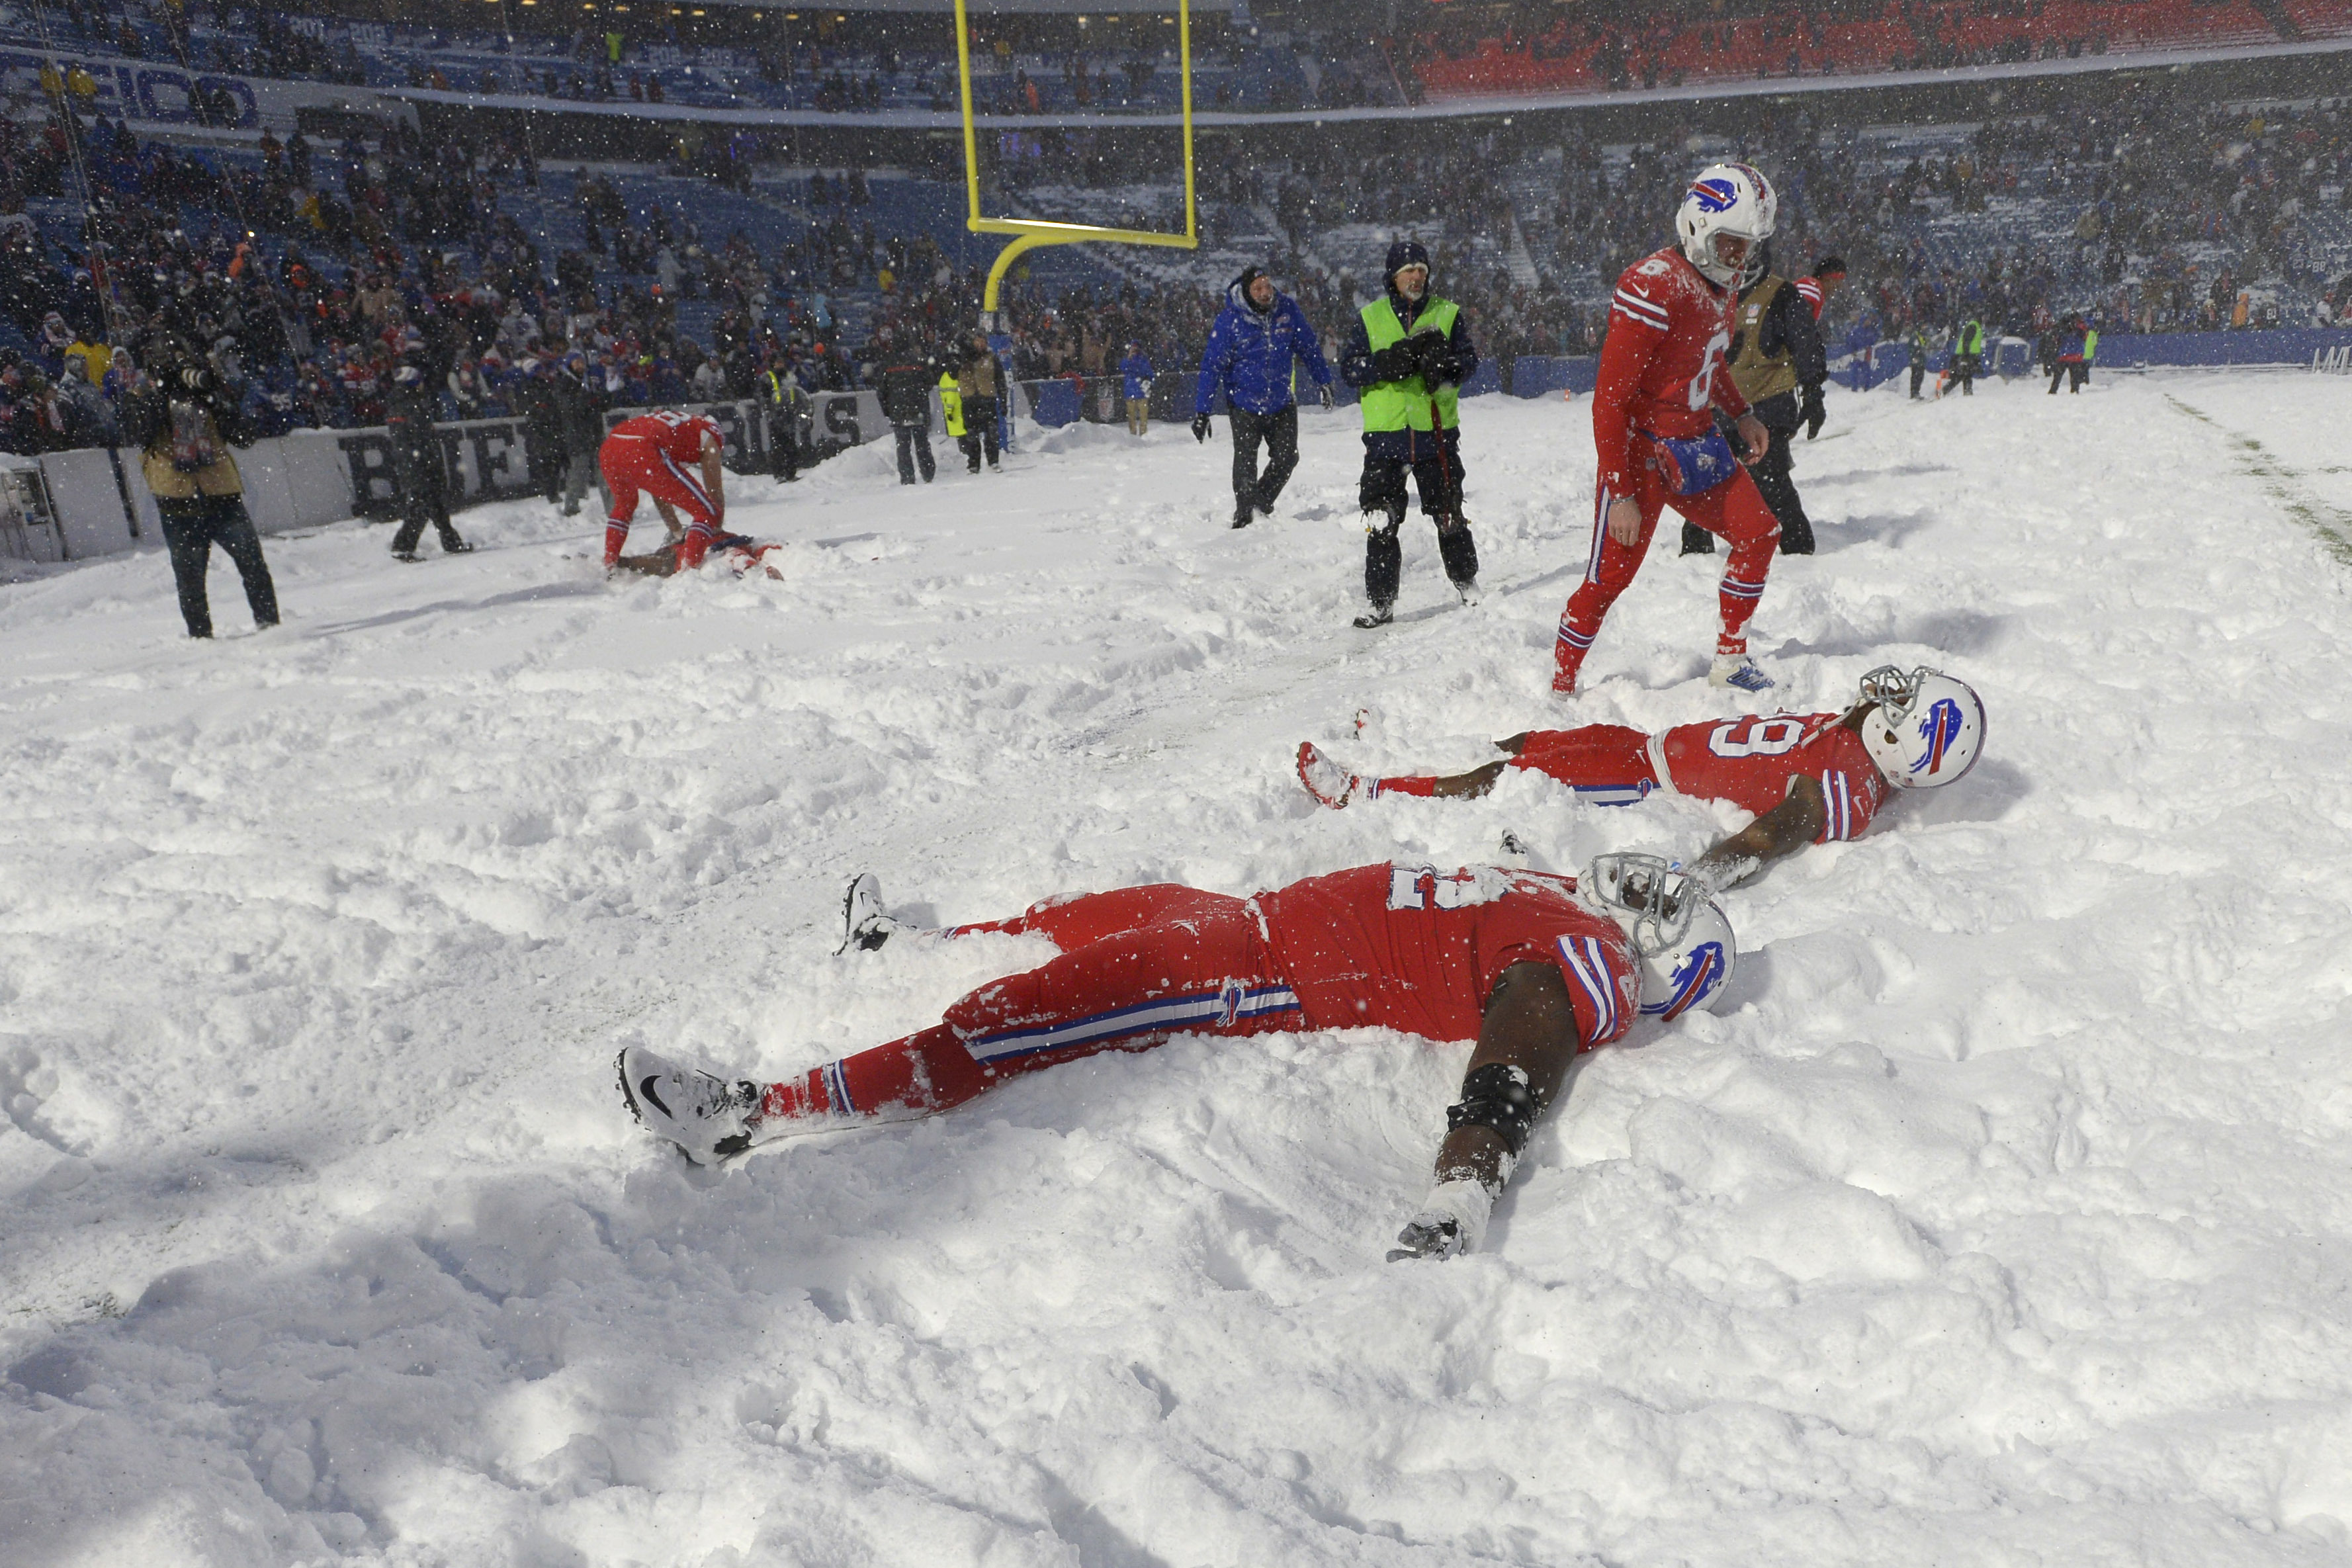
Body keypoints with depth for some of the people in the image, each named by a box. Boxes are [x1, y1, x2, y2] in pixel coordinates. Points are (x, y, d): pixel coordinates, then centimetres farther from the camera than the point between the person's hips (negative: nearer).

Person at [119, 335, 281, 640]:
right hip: (178, 502, -2)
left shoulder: (205, 393, 11)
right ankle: (200, 634, 11)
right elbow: (137, 437, -11)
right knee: (189, 574, 3)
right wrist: (153, 399, -15)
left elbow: (237, 435, 1)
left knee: (252, 562, -1)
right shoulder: (140, 395, 5)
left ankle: (269, 621, 7)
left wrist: (215, 398, -10)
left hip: (222, 493, 2)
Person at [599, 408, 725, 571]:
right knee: (707, 512, 2)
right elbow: (716, 493, 19)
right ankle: (688, 569, -11)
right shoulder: (710, 434, 22)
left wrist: (677, 533, 43)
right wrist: (718, 533, 33)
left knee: (624, 506, 38)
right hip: (643, 453, -8)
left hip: (608, 450, 8)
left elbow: (659, 494, 39)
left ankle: (608, 565, 38)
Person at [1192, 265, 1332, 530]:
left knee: (1287, 458, 5)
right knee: (1246, 463, -3)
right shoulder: (1229, 320, -15)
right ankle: (1245, 515, 14)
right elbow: (1212, 366, -12)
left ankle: (1262, 505, 27)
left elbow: (1309, 347, 9)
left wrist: (1324, 381, 16)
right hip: (1244, 405, -3)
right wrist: (1201, 411, -16)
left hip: (1282, 403, 3)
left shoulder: (1288, 309, -6)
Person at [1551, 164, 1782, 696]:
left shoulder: (1721, 284, 6)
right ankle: (1560, 686, 8)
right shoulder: (1653, 287, -22)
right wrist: (1620, 493, -25)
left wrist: (1741, 415, 13)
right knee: (1609, 576, -6)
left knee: (1759, 535, 7)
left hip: (1698, 444, 9)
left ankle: (1730, 660, 21)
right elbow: (1609, 400, -23)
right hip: (1641, 452, -9)